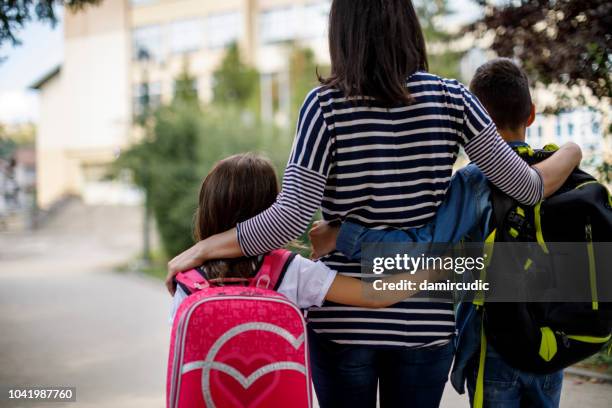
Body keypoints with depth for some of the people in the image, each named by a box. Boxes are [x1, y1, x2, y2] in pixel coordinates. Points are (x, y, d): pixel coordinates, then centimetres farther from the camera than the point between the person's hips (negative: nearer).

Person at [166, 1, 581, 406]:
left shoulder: (326, 105, -10)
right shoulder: (450, 99, -3)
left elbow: (290, 218, -18)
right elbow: (526, 187, 0)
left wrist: (201, 249, -8)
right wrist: (571, 154, 20)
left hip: (343, 318, -2)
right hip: (426, 320, 2)